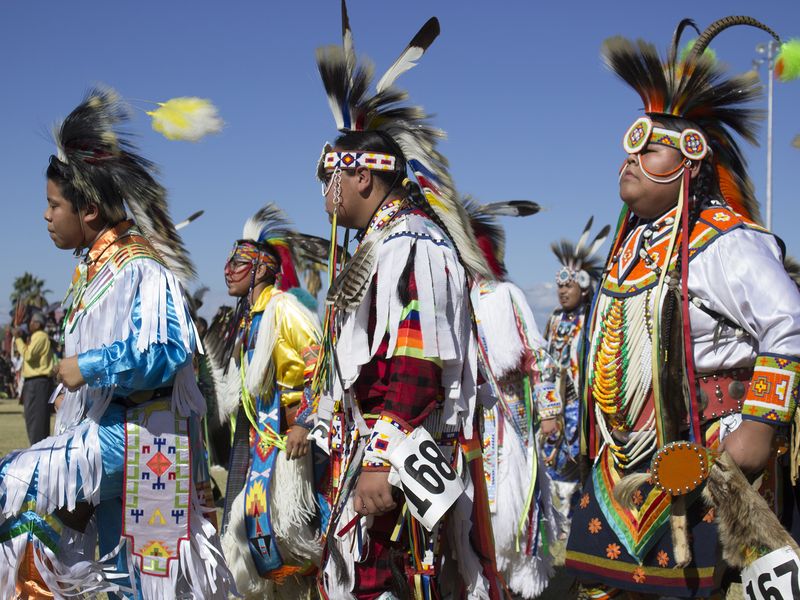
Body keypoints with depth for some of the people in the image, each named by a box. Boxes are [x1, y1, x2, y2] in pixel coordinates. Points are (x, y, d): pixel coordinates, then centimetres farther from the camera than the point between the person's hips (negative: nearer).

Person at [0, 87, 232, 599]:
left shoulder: (139, 267, -13)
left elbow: (169, 349, -24)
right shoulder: (94, 268, 15)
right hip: (104, 432, 9)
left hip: (131, 436, -9)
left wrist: (88, 367, -19)